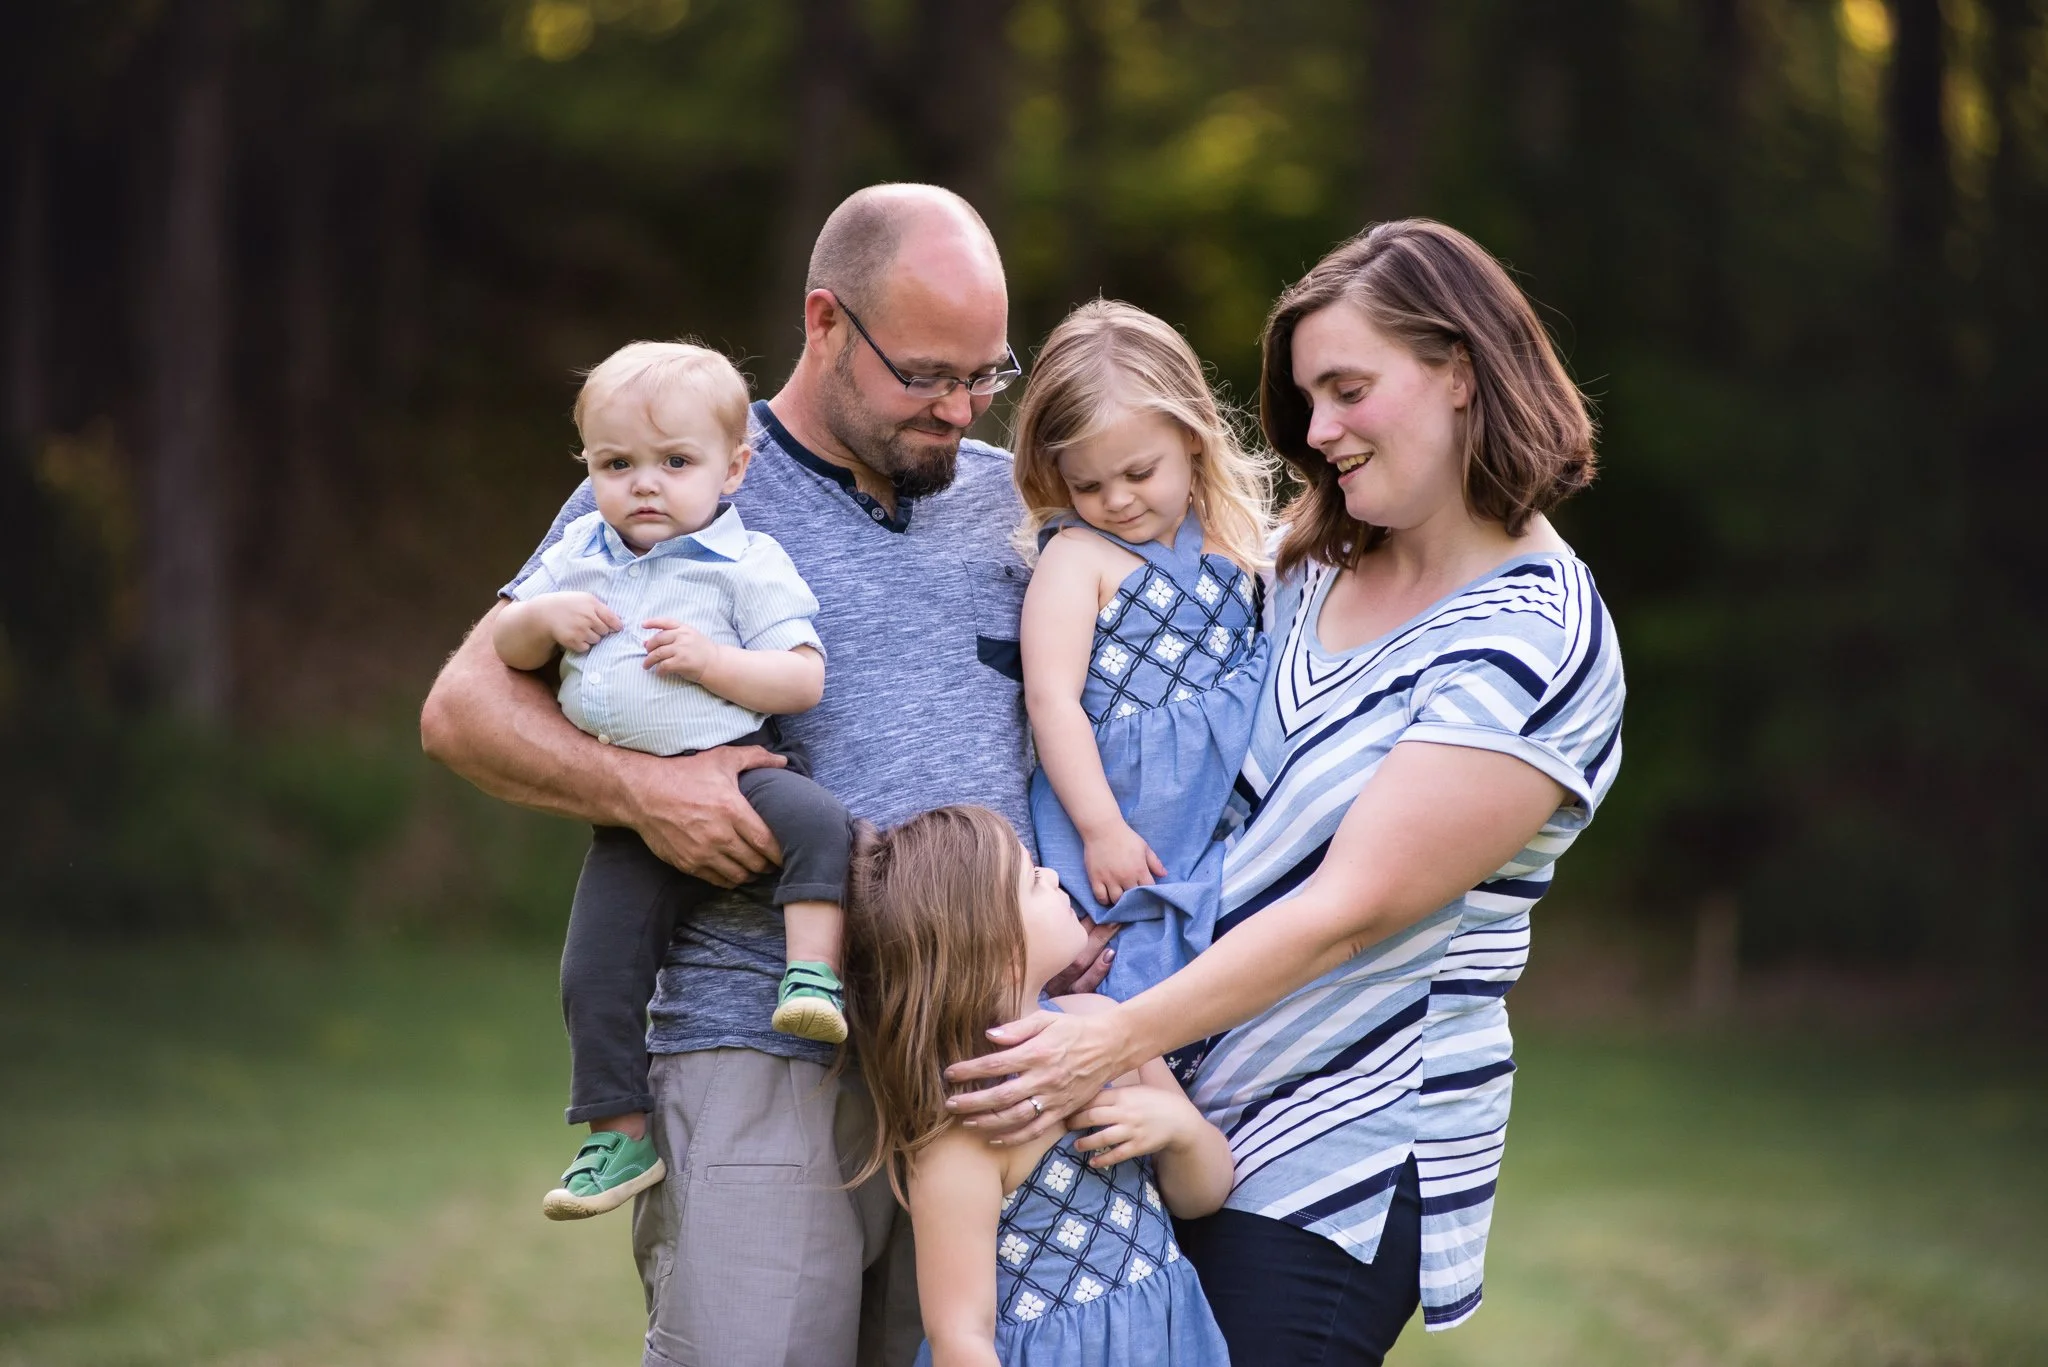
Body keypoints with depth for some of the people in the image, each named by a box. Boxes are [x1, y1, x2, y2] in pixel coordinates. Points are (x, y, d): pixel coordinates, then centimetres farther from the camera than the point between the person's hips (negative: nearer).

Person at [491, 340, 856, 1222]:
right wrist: (545, 617, -6)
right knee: (595, 973, -3)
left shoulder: (747, 564, -4)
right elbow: (506, 647, 16)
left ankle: (812, 974, -36)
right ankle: (619, 1137, 6)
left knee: (816, 820, -35)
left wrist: (709, 660, -22)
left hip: (736, 766, -4)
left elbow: (803, 681, -9)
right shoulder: (580, 558, 11)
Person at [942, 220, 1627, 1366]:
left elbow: (1348, 907, -21)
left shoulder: (1536, 645, -16)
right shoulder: (1322, 567, 9)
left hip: (1341, 1155, -7)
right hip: (1187, 1112, 7)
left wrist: (1120, 1040, -26)